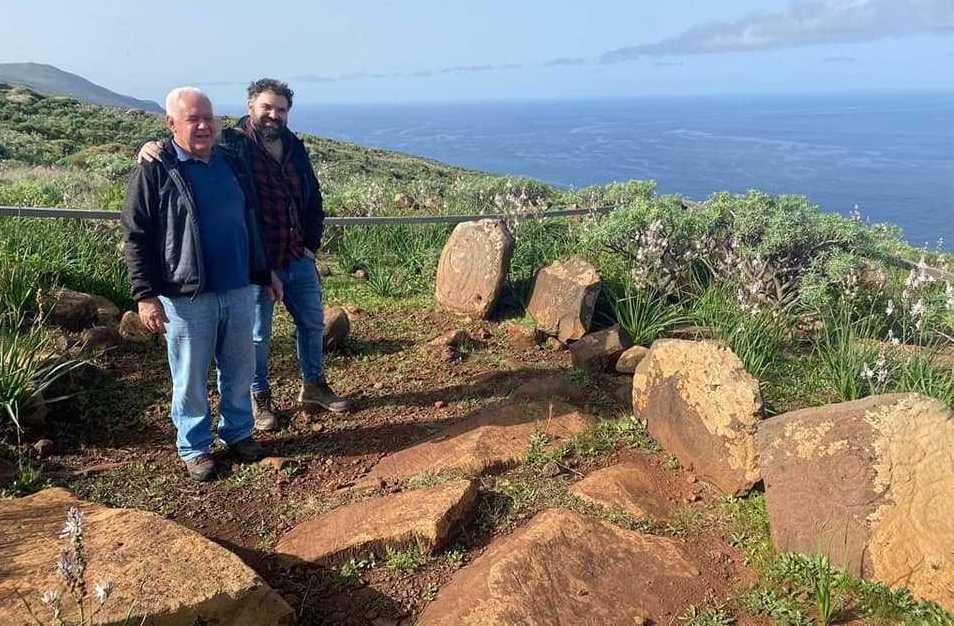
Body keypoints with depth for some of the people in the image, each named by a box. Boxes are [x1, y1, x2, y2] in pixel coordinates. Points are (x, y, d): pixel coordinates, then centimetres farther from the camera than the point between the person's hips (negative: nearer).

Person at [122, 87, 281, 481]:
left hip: (239, 290, 5)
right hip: (187, 297, -5)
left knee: (239, 371, 15)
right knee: (191, 379, 7)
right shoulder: (154, 171, -8)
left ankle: (238, 432, 33)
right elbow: (136, 237, -8)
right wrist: (145, 295, -13)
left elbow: (250, 224, 18)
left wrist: (263, 272, 19)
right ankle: (194, 447, 24)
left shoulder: (232, 164, 9)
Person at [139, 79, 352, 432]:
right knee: (257, 335, 8)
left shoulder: (295, 148, 7)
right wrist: (152, 147, -39)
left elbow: (313, 198, 15)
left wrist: (312, 243, 9)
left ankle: (313, 386, 37)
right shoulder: (231, 144, -11)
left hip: (299, 258, 6)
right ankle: (260, 399, 28)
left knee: (313, 323, 17)